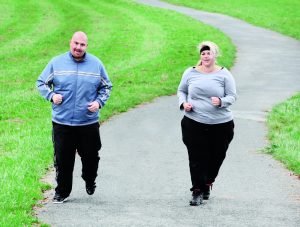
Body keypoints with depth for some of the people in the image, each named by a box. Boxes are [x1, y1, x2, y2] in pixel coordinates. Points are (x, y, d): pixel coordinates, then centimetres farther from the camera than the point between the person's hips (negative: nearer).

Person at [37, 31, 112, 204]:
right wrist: (51, 95, -8)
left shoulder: (96, 64, 4)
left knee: (91, 157, 8)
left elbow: (107, 87, 14)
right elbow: (41, 83, 11)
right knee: (63, 160, 2)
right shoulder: (56, 63, 2)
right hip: (62, 123, 0)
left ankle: (90, 181, 38)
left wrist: (99, 102, -4)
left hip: (89, 123, 1)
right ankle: (62, 192, 17)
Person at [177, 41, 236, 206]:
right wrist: (183, 103, -2)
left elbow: (232, 96, 2)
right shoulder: (190, 73, 6)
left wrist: (221, 101, -19)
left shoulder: (224, 74, 1)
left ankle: (207, 184, 32)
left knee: (216, 158, 8)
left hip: (221, 124, 0)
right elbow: (181, 91, 18)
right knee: (197, 159, -5)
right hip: (194, 123, 0)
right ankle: (197, 191, 2)